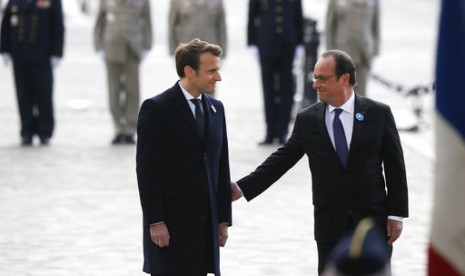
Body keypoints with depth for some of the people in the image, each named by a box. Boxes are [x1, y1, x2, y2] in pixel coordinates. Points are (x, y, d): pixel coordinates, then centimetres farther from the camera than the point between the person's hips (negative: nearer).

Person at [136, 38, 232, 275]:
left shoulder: (215, 109, 12)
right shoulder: (157, 109, -9)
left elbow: (221, 167, 14)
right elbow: (147, 170, -12)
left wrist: (223, 219, 11)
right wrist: (155, 222, -16)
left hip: (206, 222, 6)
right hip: (170, 224, -6)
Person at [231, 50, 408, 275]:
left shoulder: (378, 113, -2)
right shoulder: (307, 120, 3)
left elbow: (395, 167, -1)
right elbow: (281, 159, 4)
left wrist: (396, 214, -5)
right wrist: (243, 188, -4)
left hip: (373, 221, -2)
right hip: (330, 224, 2)